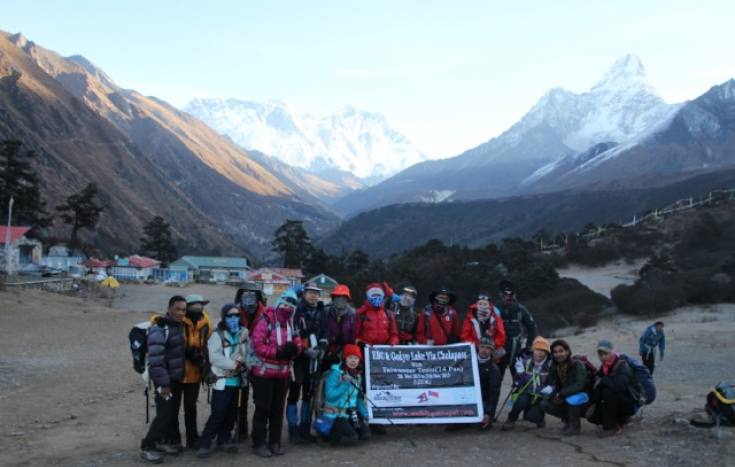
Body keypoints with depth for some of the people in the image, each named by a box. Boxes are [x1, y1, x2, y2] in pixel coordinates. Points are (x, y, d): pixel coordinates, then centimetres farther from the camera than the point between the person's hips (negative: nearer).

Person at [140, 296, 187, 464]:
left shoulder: (180, 326, 8)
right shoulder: (159, 329, -20)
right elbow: (155, 360, -24)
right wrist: (163, 383, -25)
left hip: (177, 377, 8)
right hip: (165, 379, -8)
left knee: (172, 413, 13)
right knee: (164, 413, -9)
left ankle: (160, 442, 26)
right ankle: (147, 447, 1)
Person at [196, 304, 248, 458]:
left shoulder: (244, 333, 7)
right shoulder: (217, 335, -9)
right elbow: (214, 357, -20)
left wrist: (243, 362, -10)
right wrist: (234, 364, -21)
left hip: (237, 380, 6)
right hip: (222, 380, -5)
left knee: (232, 413, 13)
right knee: (218, 414, -8)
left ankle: (224, 440, 27)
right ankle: (204, 444, 1)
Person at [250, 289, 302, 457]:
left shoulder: (292, 324, 7)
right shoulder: (266, 321, -13)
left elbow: (297, 345, 6)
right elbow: (257, 345, -20)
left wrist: (293, 349, -18)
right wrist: (278, 352, -24)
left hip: (283, 373, 6)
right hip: (263, 372, -6)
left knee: (278, 408, 12)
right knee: (263, 408, 0)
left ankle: (274, 442, 22)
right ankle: (259, 443, 9)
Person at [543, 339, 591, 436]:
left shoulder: (578, 365, -19)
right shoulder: (553, 367, -2)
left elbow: (579, 385, -31)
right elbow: (550, 385, -2)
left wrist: (560, 394, -36)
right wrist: (554, 396, -24)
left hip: (582, 401, -5)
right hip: (564, 400, 6)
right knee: (546, 404, -17)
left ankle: (575, 426, -13)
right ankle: (568, 419, 8)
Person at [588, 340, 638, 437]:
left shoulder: (622, 365, -21)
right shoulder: (603, 367, 3)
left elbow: (620, 385, -39)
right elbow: (596, 386, 2)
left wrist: (602, 381, -26)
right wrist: (593, 403, -13)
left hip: (628, 404, -7)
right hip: (616, 406, 7)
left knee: (608, 391, -31)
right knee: (593, 416, -9)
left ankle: (611, 427, -20)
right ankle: (620, 420, 15)